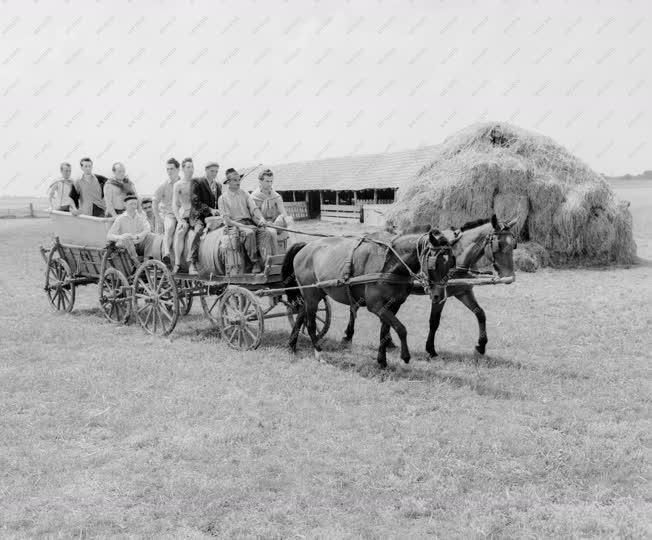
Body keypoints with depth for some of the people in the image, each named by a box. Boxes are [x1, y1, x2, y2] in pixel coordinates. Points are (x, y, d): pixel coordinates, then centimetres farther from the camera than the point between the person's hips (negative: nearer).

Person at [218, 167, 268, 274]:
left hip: (249, 222, 4)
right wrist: (240, 225, -17)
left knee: (263, 231, -28)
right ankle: (255, 262, -27)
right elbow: (226, 219, -3)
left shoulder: (244, 193, 18)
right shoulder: (223, 197, 5)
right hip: (234, 225, -4)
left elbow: (254, 208, 8)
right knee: (249, 233, -35)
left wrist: (261, 218, -13)